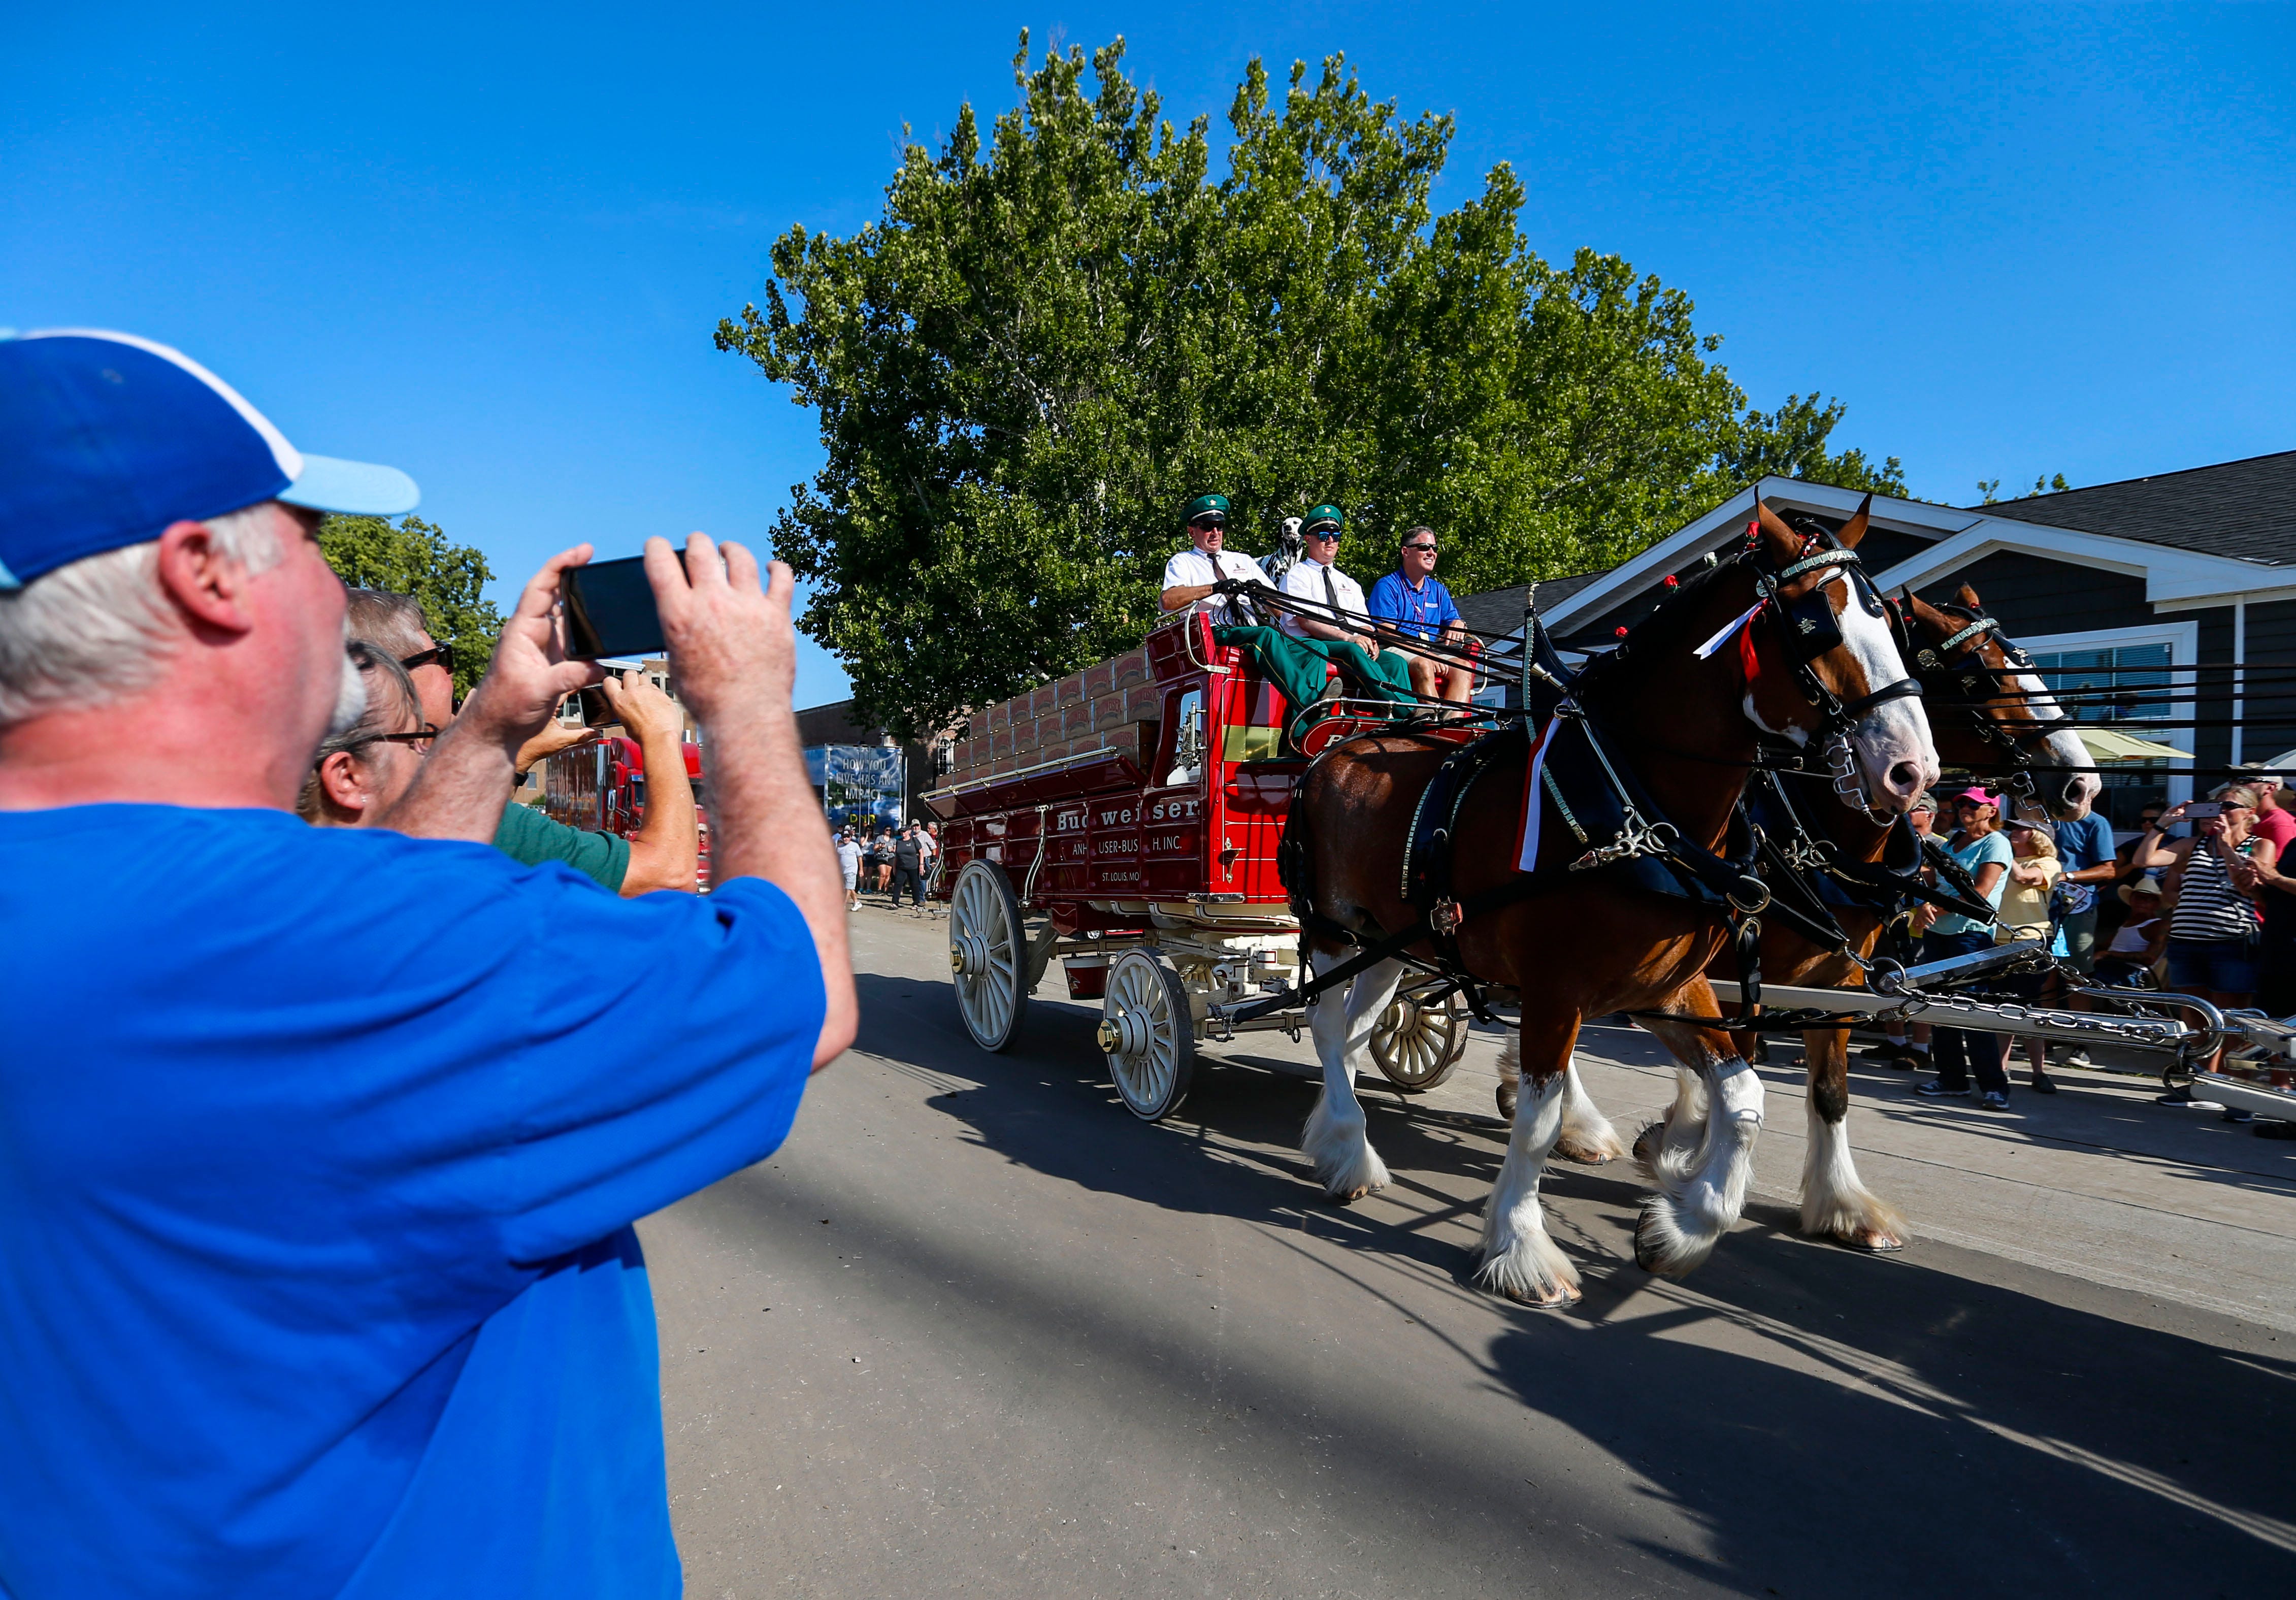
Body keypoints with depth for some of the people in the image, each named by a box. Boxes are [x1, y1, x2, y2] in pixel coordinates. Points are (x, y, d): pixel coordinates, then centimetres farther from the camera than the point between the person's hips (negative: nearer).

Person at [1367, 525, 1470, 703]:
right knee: (1423, 666, -35)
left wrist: (1458, 625, -9)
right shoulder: (1387, 586, 2)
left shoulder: (1438, 590, 22)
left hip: (1433, 653, 5)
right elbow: (1386, 634, -9)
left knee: (1463, 668, -23)